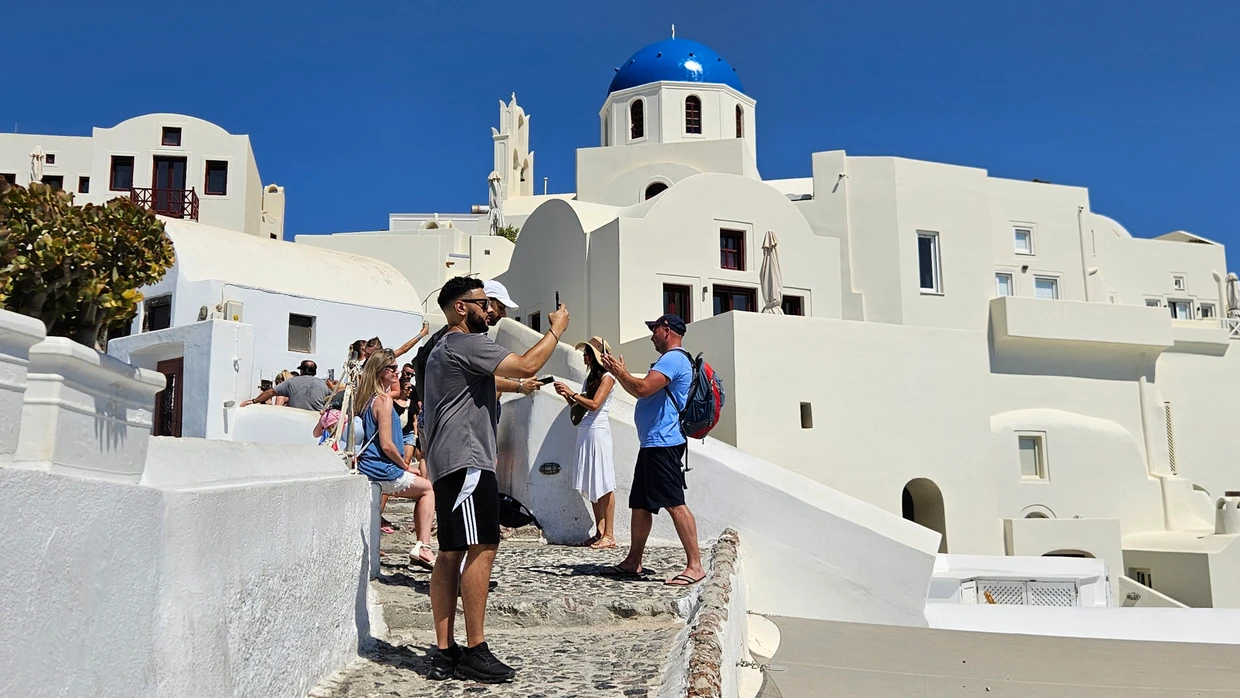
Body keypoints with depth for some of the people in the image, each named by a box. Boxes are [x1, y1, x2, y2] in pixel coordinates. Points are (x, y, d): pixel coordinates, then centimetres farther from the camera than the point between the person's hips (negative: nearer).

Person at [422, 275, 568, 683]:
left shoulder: (441, 349, 23)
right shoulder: (467, 344, -10)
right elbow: (527, 365, -18)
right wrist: (556, 329, -5)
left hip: (446, 463, 11)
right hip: (466, 461, -11)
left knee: (451, 553, 7)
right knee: (482, 548, -12)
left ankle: (444, 653, 8)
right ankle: (474, 652, -11)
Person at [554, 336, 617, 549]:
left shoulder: (606, 377, -5)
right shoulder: (590, 378, 18)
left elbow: (594, 404, -17)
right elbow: (579, 407, 17)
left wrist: (572, 392, -13)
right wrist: (567, 396, 2)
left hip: (598, 431, -8)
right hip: (584, 431, 9)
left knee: (603, 485, -7)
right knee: (591, 484, 7)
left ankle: (609, 535, -6)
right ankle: (599, 532, 11)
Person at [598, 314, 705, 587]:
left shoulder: (673, 359, -12)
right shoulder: (673, 360, 23)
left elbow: (642, 388, -24)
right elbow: (642, 392, 27)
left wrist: (620, 371, -8)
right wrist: (618, 372, 21)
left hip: (663, 444, -11)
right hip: (653, 443, 11)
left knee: (675, 503, -13)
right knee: (640, 503, 14)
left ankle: (695, 565, -13)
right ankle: (633, 562, 22)